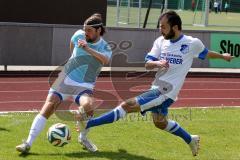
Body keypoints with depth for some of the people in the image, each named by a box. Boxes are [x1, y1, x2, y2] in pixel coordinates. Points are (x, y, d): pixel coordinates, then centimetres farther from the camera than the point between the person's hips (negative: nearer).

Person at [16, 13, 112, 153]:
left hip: (84, 86, -2)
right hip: (65, 79, 2)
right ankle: (28, 143, -11)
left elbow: (105, 59, -33)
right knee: (47, 109, -13)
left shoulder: (105, 47, -9)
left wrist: (88, 49, -41)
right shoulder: (79, 35, -3)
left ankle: (83, 138, -4)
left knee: (88, 106, -32)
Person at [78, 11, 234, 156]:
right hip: (157, 89, 7)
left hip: (165, 92, -7)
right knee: (160, 123, 25)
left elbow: (206, 53, 12)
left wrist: (222, 56, 30)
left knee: (127, 106, -16)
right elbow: (147, 64, 0)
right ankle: (190, 140, 44)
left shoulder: (193, 43, -10)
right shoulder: (160, 42, 3)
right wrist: (157, 63, -23)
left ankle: (87, 124, -17)